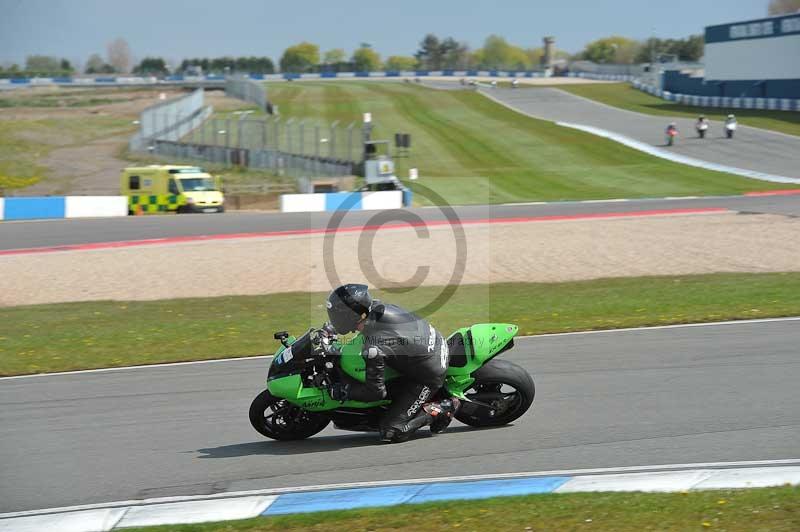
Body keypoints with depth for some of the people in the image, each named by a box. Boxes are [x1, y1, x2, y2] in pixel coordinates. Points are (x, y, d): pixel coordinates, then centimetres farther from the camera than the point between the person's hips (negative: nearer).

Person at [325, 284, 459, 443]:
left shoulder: (373, 349, -32)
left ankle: (441, 410, 0)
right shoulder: (376, 306, -9)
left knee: (391, 433, -8)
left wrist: (344, 391, -9)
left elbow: (376, 391, -22)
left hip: (428, 378, -8)